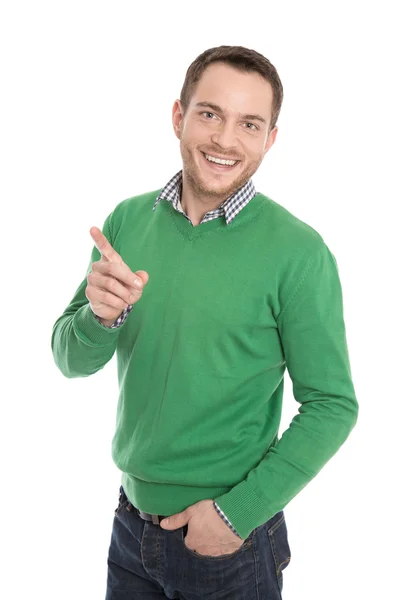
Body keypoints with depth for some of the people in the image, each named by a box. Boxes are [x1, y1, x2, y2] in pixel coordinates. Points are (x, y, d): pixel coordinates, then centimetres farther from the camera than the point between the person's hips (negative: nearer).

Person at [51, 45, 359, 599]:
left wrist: (239, 511, -15)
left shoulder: (297, 251, -16)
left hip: (234, 538, -3)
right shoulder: (128, 221, -4)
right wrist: (100, 317, -21)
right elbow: (71, 361, -1)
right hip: (131, 525, 4)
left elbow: (331, 406, -12)